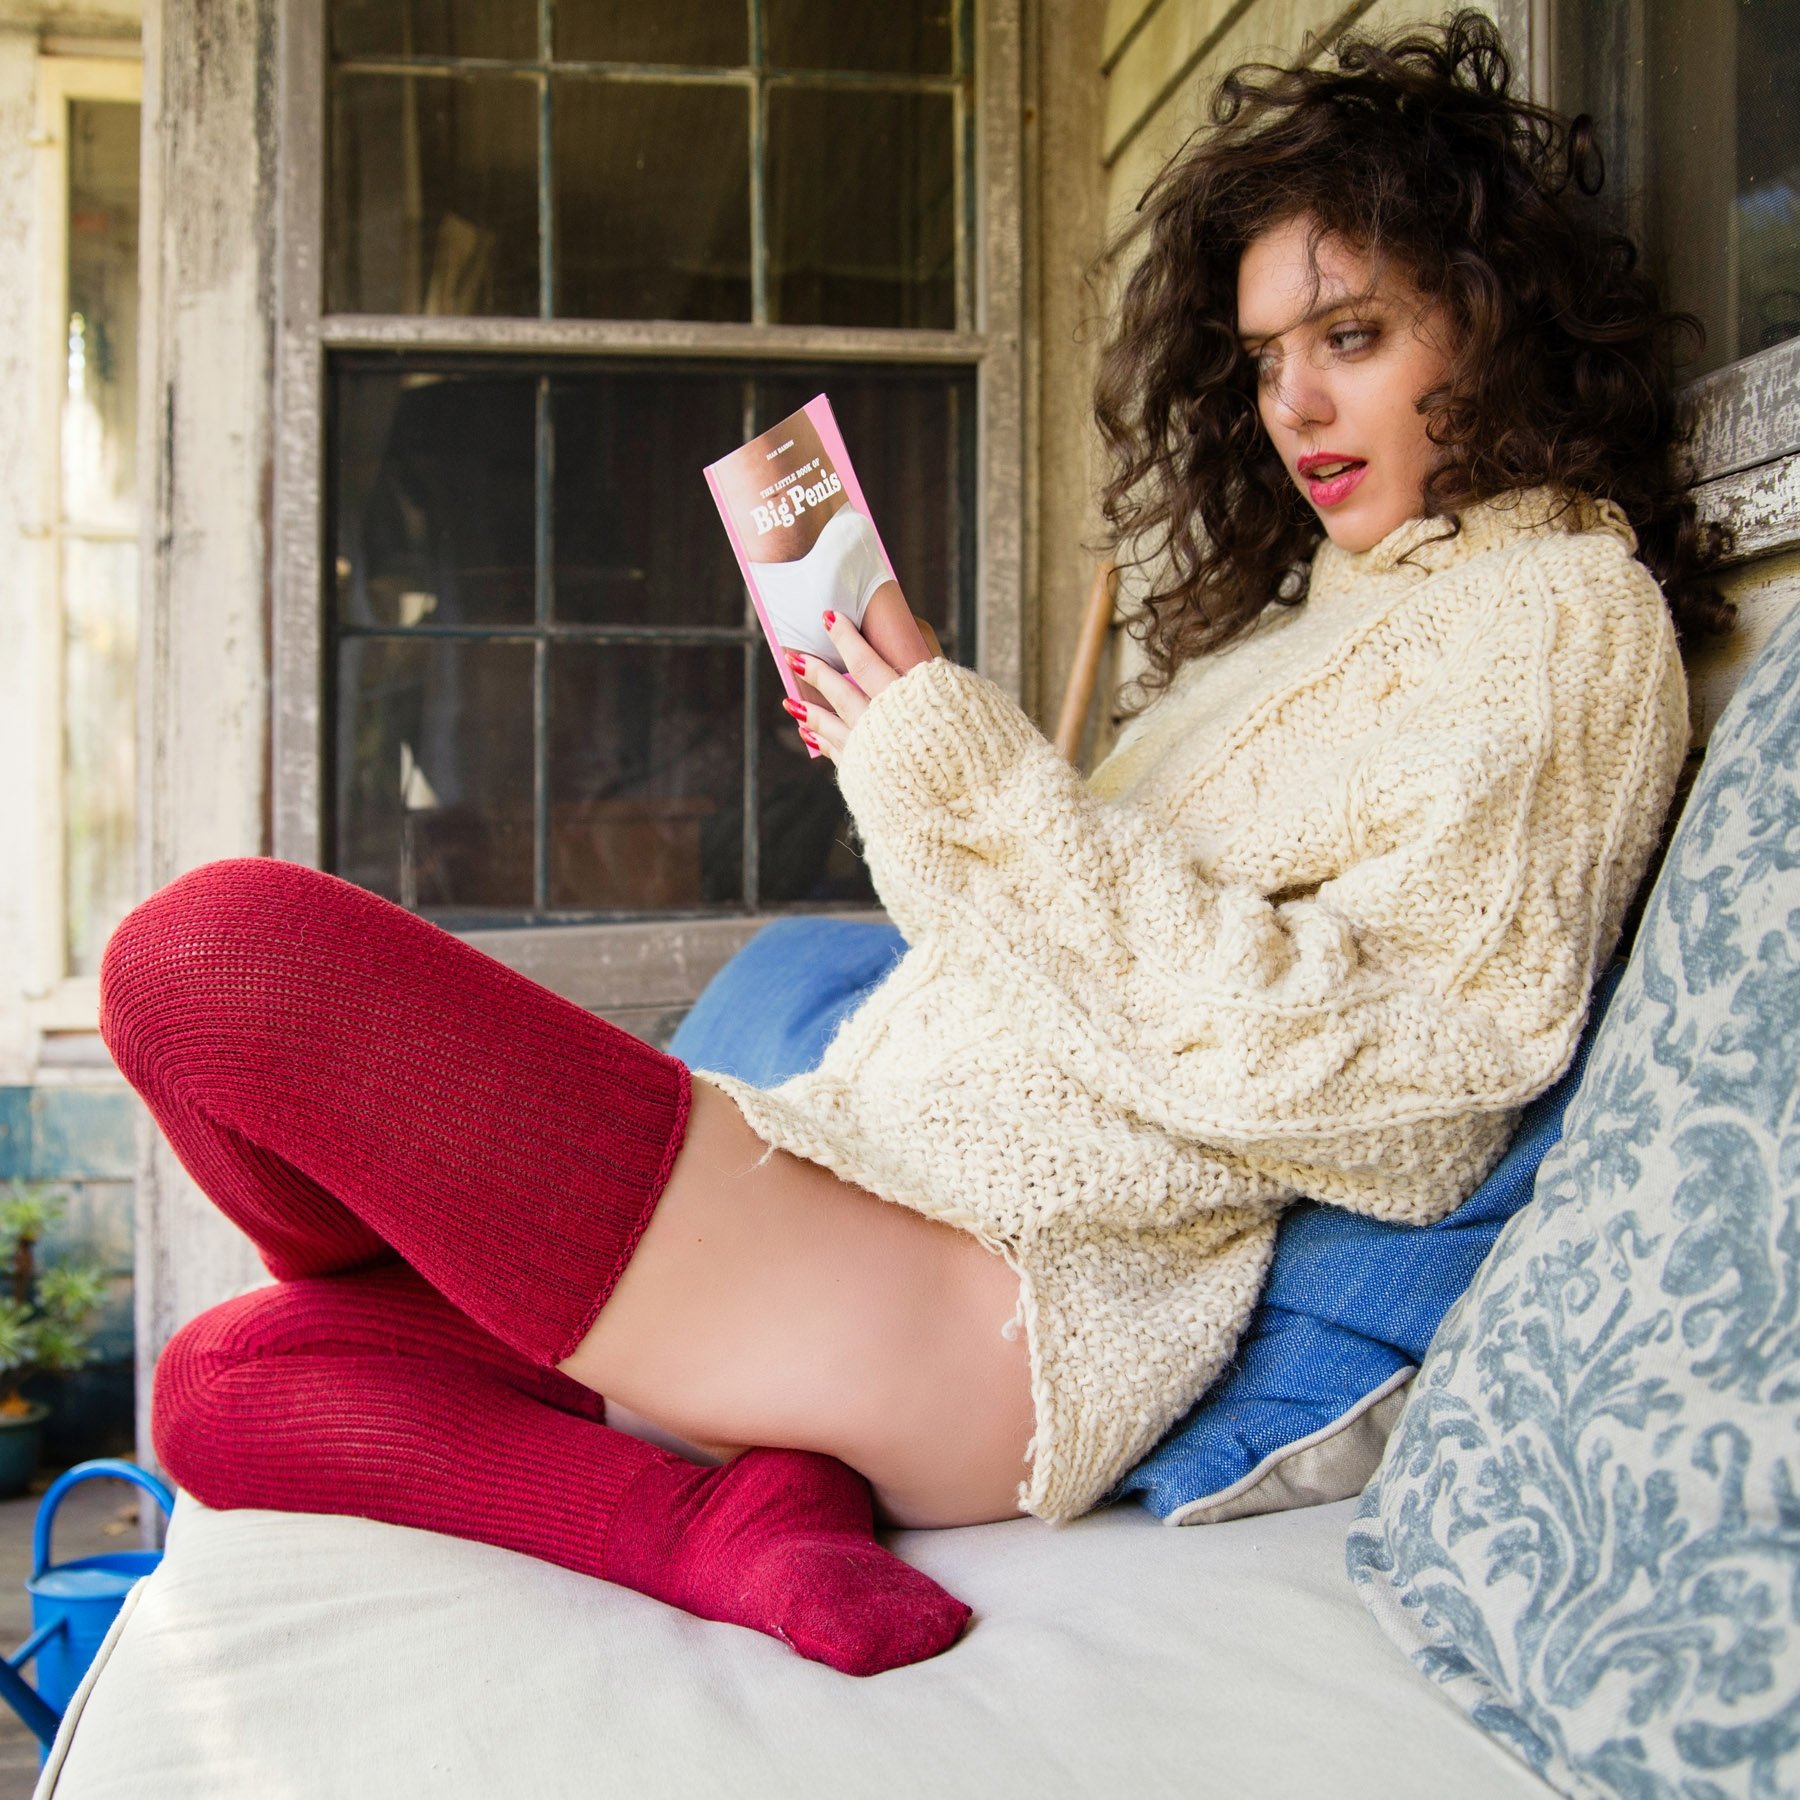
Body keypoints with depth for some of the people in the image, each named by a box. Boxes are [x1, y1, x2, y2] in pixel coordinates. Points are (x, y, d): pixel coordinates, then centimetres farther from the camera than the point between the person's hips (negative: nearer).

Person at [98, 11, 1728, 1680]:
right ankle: (742, 1520, -8)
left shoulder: (1561, 621, -3)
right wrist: (898, 767, 9)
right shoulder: (1318, 604, 25)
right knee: (221, 1377, 7)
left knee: (212, 951, -18)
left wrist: (981, 773, -13)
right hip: (900, 1202, 11)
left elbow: (1326, 1052, -16)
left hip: (998, 1307, -11)